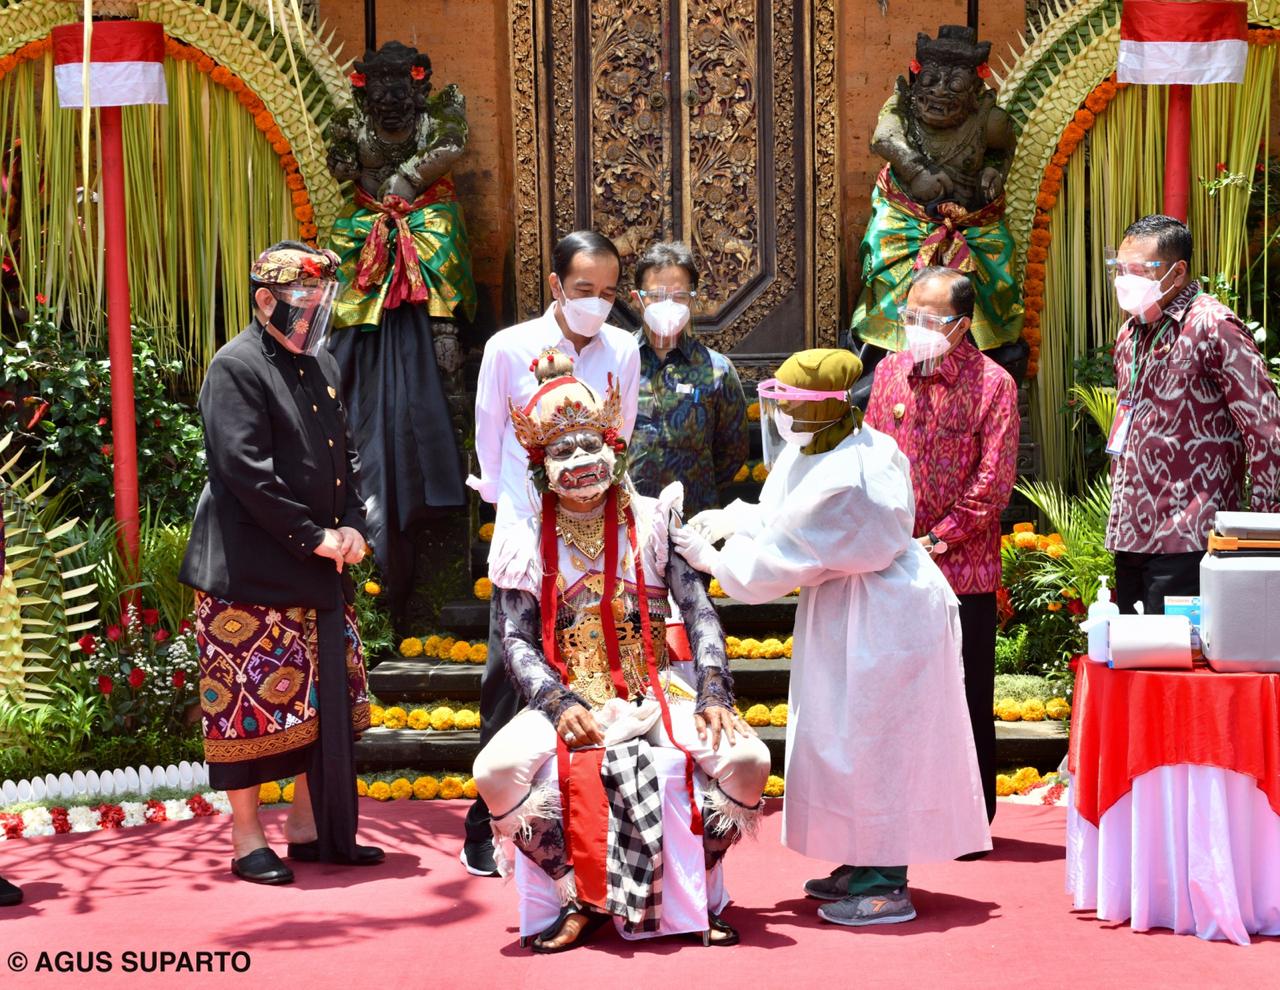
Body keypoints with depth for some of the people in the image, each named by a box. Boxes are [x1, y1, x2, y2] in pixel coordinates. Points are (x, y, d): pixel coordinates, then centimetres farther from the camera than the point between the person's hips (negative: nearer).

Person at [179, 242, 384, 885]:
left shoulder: (321, 367, 14)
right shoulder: (236, 368, -11)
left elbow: (345, 455, 18)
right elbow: (248, 472, -18)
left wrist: (353, 526, 1)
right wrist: (314, 537, -17)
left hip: (320, 570, 8)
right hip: (248, 570, -8)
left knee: (325, 701, 11)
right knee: (252, 700, -3)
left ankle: (309, 828, 21)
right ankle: (248, 840, 7)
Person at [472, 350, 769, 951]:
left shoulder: (652, 520, 7)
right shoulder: (528, 540, 6)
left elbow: (699, 612, 3)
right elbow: (517, 640, 1)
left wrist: (713, 693, -13)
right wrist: (561, 704, -17)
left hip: (655, 692, 0)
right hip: (568, 698, 0)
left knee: (747, 759, -27)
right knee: (497, 771, -30)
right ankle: (582, 896, -10)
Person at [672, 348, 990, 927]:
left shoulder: (835, 483, -29)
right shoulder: (861, 444, 1)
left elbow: (775, 560, -20)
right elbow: (782, 515, 13)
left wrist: (710, 559, -7)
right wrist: (730, 520, 1)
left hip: (876, 623, -10)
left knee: (872, 741, -3)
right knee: (855, 737, 17)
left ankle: (886, 888, 5)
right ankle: (865, 866, 28)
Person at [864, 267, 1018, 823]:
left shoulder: (992, 384, -7)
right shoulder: (889, 372, 9)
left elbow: (994, 481, -10)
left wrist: (937, 539, -11)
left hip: (962, 568, -4)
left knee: (966, 700, 3)